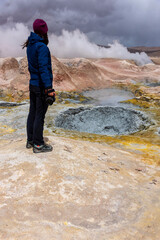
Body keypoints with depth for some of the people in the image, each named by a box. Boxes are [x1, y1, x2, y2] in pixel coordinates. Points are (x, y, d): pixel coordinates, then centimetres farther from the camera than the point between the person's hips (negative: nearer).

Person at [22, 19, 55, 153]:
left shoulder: (30, 46, 10)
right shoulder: (42, 47, -16)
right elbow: (43, 69, -23)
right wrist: (49, 88, -24)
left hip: (32, 84, 9)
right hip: (41, 86, -9)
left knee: (32, 113, 14)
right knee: (39, 115, -2)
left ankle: (30, 141, 25)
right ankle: (38, 145, 7)